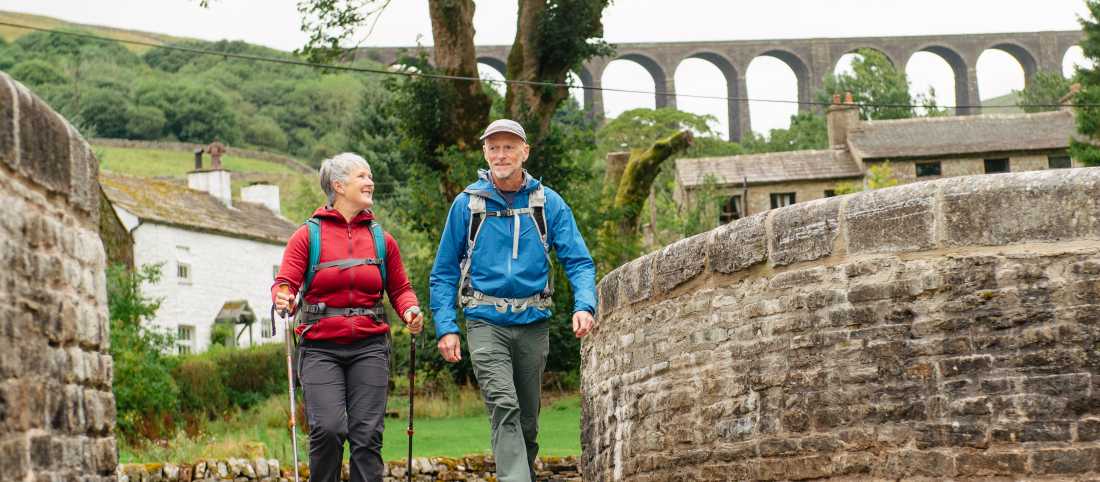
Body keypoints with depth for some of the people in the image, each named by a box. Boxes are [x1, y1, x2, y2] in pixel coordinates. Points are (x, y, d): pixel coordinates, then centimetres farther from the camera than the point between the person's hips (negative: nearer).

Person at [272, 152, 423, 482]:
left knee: (367, 433, -3)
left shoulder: (382, 239, 12)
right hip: (321, 347, -2)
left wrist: (410, 310, -4)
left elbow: (400, 289, 16)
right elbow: (285, 281, -2)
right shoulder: (308, 235, 3)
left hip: (369, 346, 2)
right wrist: (283, 298, -24)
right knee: (328, 429, -15)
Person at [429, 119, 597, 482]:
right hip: (486, 322, -2)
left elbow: (578, 261, -1)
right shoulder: (468, 203, 1)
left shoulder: (548, 203, 3)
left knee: (528, 418, 12)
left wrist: (584, 305, -19)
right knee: (504, 406, -19)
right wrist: (445, 327, -5)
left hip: (533, 322, 2)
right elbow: (444, 271, 5)